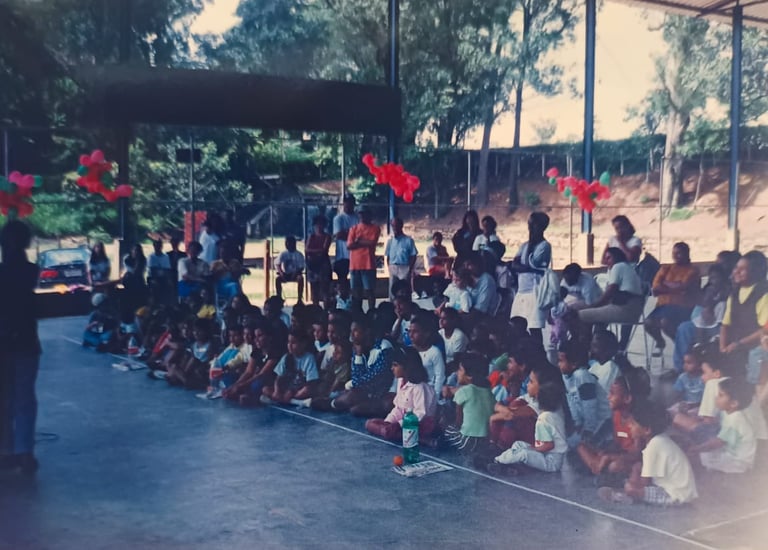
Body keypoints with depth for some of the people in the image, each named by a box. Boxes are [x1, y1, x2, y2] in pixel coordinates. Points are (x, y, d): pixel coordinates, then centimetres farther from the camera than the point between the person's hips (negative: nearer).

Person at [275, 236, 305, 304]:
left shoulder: (299, 255, 0)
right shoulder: (283, 254, 2)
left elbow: (301, 267, -2)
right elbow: (277, 265, -2)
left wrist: (296, 273, -21)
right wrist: (281, 272, -21)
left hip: (295, 274, -1)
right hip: (285, 274, 1)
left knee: (300, 278, -35)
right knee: (277, 278, -30)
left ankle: (300, 299, -29)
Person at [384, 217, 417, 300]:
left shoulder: (408, 240, 0)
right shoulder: (390, 240, 10)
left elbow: (413, 256, 0)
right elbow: (387, 255, 13)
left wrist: (410, 269, -7)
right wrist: (389, 267, 2)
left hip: (405, 268, -3)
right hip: (393, 268, 3)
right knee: (392, 290, 2)